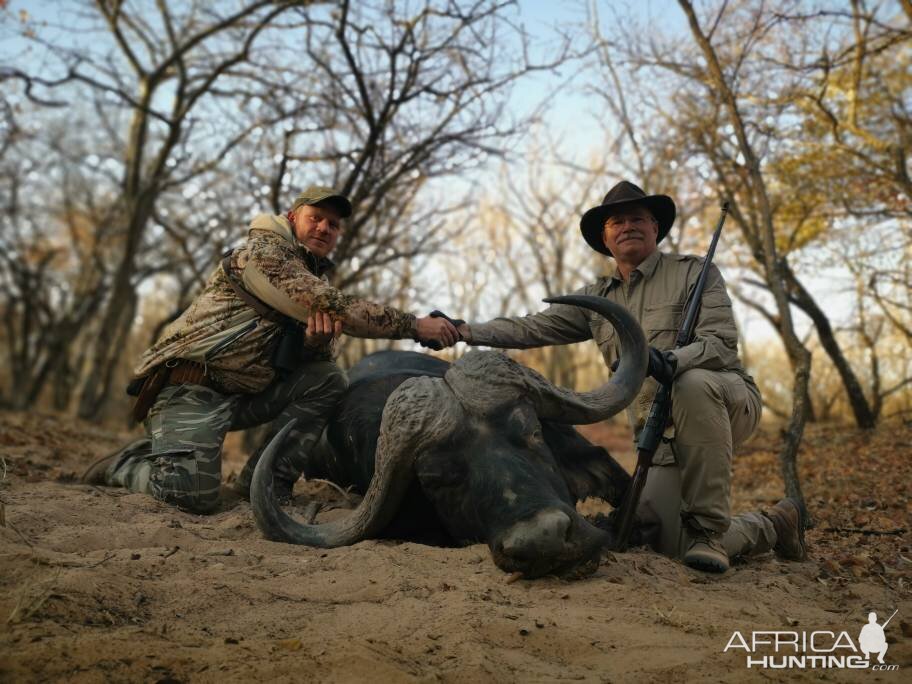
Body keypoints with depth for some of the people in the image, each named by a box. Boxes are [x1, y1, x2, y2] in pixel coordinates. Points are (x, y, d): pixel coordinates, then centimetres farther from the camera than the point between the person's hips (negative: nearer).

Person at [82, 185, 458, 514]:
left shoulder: (313, 277, 16)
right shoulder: (265, 250, -10)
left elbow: (314, 358, 7)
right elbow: (336, 306, -21)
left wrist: (319, 337, -18)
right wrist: (414, 325, -20)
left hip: (243, 393, 8)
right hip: (189, 388, -8)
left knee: (328, 379, -7)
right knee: (193, 493, -26)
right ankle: (126, 464, 6)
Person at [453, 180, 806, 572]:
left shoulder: (694, 272, 0)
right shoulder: (595, 299, 15)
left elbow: (721, 344, -13)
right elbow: (533, 328, 10)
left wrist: (669, 361, -34)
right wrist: (464, 331, -4)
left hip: (725, 402, -4)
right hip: (662, 433, 4)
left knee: (692, 383, -39)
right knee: (669, 544, -15)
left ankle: (709, 528, -25)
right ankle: (772, 526, 14)